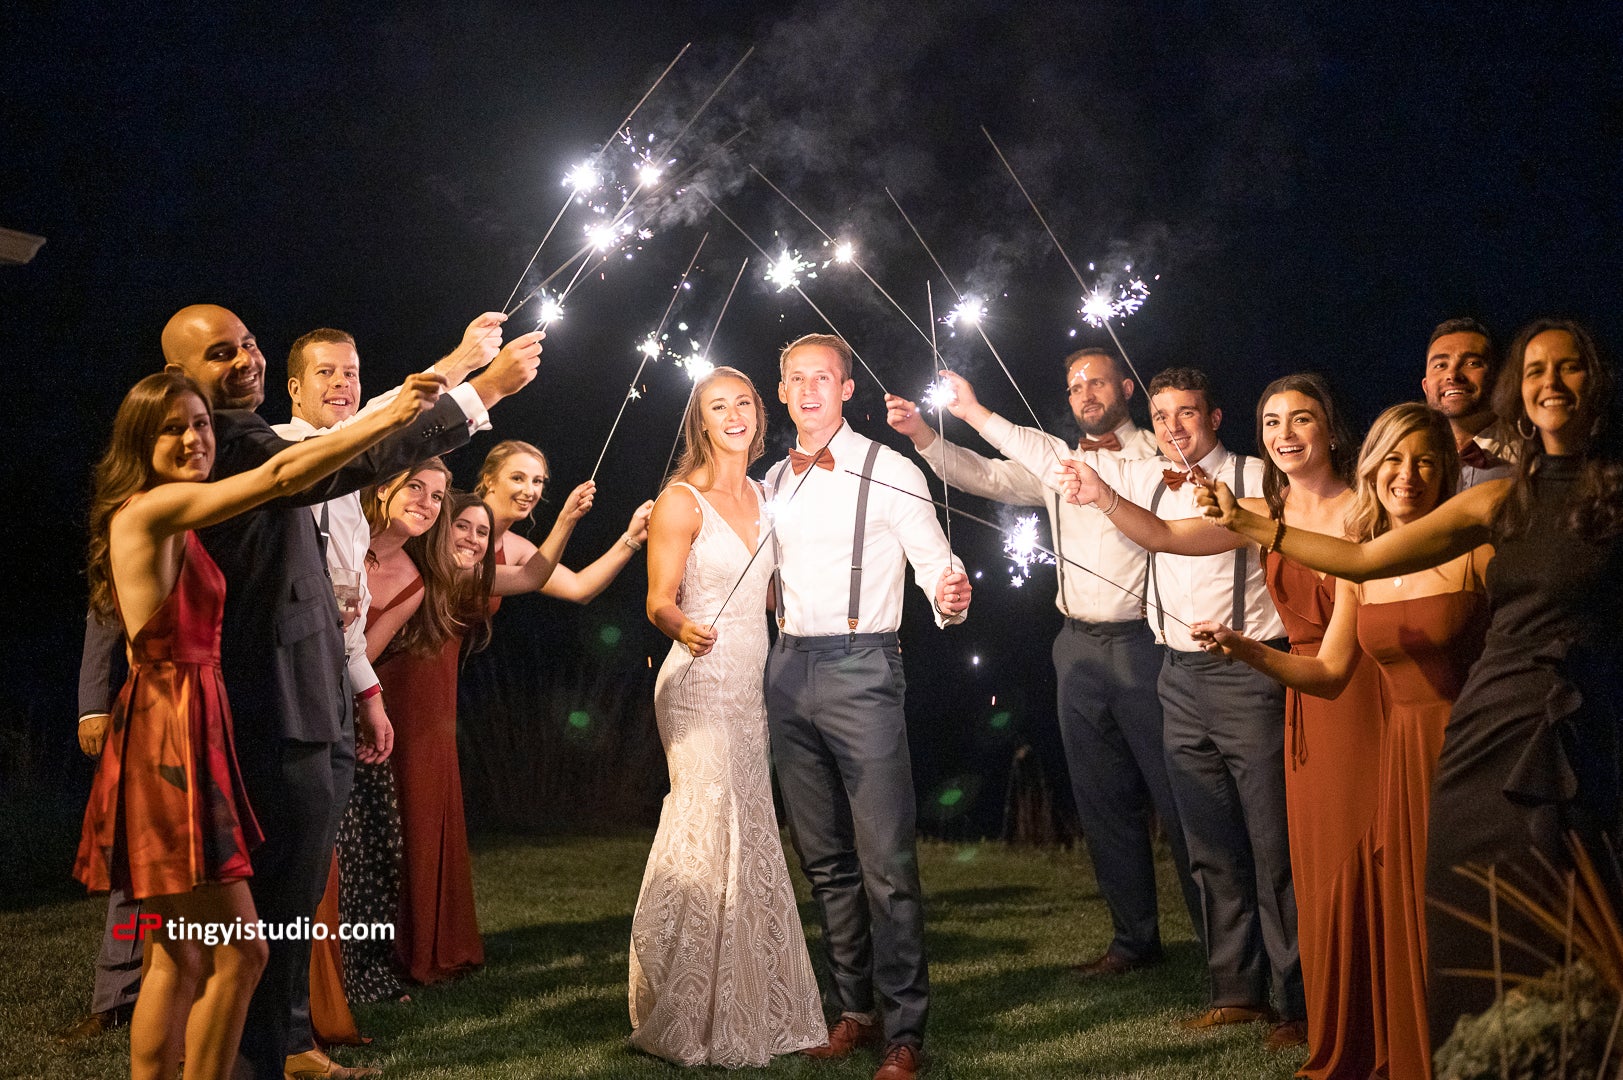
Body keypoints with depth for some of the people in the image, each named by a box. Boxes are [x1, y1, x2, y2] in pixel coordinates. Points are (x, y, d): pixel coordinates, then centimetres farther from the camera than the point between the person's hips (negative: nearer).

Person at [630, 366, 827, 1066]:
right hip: (701, 686, -6)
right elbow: (659, 602, -9)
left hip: (753, 684, 7)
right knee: (713, 838, -10)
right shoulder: (681, 501, -6)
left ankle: (750, 1008, 19)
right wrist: (684, 629, -29)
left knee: (750, 840, 8)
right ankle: (693, 1021, 1)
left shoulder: (762, 495, 14)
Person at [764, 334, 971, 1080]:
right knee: (823, 858, 13)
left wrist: (950, 596, -29)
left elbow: (937, 565, -9)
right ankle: (855, 1010, 26)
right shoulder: (771, 482, 14)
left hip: (860, 669, -6)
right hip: (788, 671, 7)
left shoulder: (888, 472, -5)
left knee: (886, 860, -7)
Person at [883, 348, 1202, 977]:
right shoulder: (1057, 460, 15)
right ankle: (1135, 939, 23)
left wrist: (980, 417, -18)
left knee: (1176, 796, -1)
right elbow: (987, 477, 6)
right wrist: (923, 435, -10)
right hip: (1079, 647, 6)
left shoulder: (1154, 454, -4)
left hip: (1141, 642, -5)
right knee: (1103, 803, 11)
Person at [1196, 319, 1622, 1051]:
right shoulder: (1500, 502, 12)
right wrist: (1247, 523, 16)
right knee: (1471, 945, 7)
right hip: (1486, 732, 4)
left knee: (1556, 961, -1)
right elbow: (1362, 559, 14)